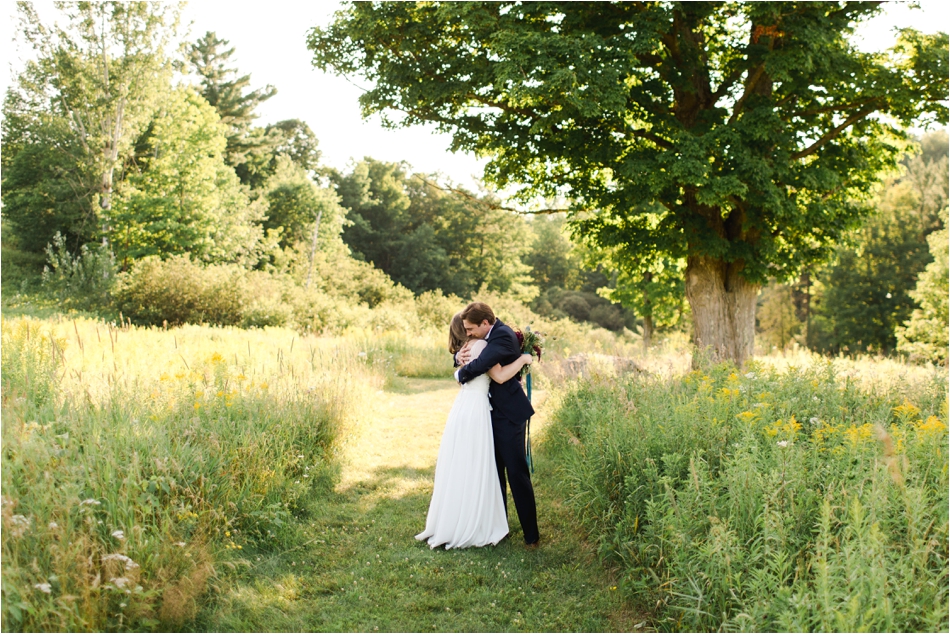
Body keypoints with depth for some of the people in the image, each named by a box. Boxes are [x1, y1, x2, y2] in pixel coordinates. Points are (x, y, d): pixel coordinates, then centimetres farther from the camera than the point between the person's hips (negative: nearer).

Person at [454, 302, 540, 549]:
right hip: (493, 411, 10)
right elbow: (463, 354, 20)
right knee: (494, 471, 15)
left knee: (517, 473, -5)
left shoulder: (503, 337, -20)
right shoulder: (487, 336, 9)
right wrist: (460, 356, -5)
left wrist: (460, 374, -9)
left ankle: (531, 534, 4)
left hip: (508, 414, -9)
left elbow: (478, 366, -30)